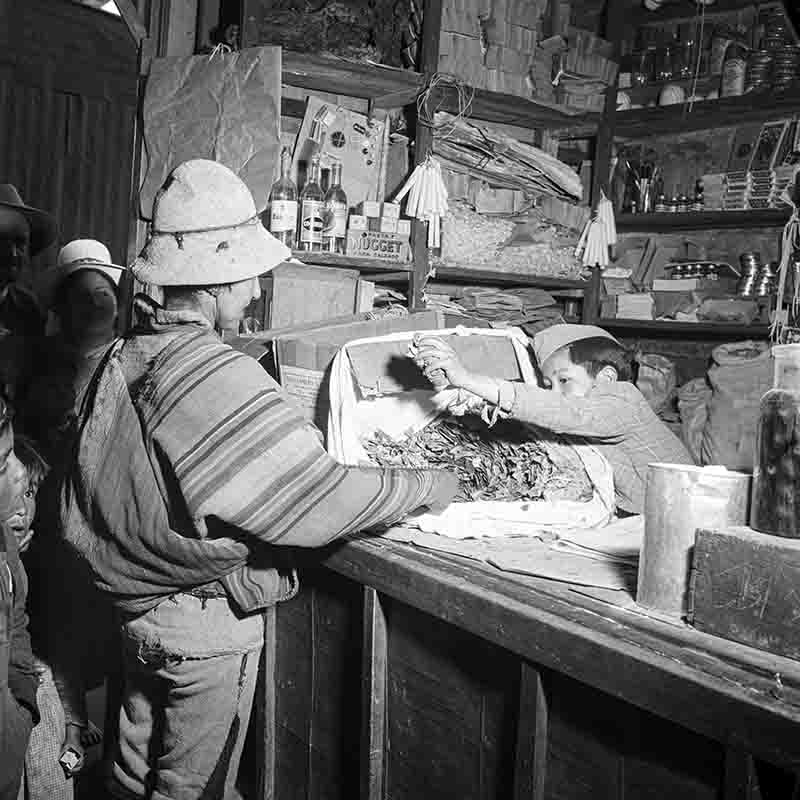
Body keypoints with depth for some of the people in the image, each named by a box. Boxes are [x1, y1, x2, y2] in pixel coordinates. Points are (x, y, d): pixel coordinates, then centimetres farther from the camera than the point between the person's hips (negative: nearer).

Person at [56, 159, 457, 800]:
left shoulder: (122, 358, -3)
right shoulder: (219, 379, -28)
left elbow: (81, 505, 8)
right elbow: (319, 501, -28)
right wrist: (429, 487, -16)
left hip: (135, 607, 7)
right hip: (206, 627, -7)